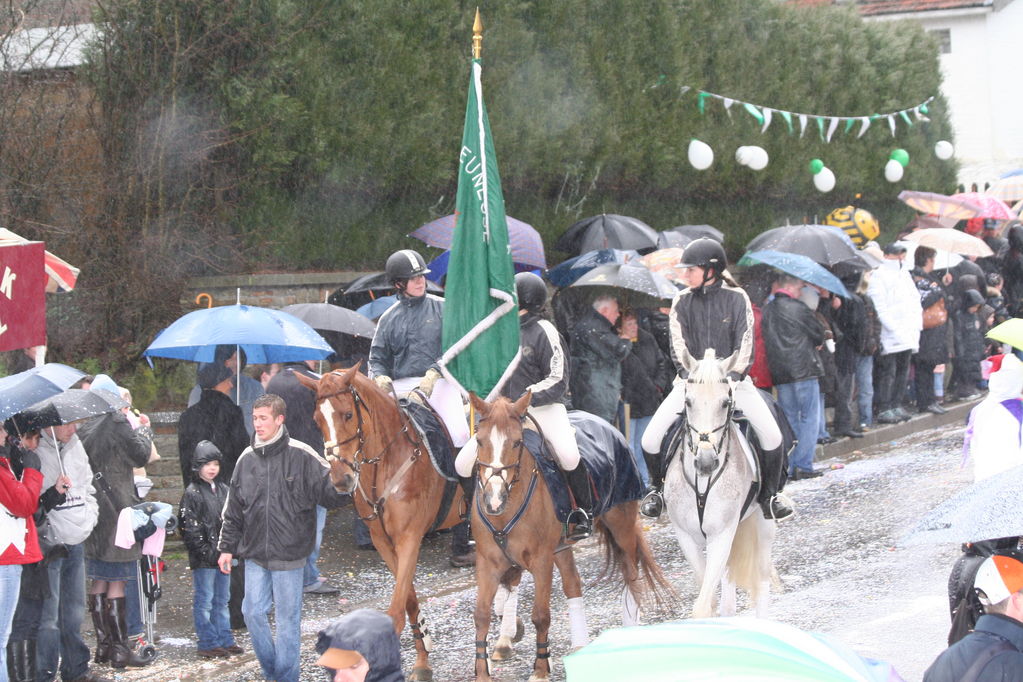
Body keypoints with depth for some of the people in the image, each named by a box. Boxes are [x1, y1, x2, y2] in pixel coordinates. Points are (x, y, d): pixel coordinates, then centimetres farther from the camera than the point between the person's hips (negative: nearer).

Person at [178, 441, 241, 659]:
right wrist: (206, 551, -16)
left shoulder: (223, 490, 11)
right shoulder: (192, 493, -10)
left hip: (223, 555, 7)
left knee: (222, 600, 15)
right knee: (204, 601, 1)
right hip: (204, 559, -7)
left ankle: (225, 640, 23)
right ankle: (208, 643, 6)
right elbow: (189, 527, -13)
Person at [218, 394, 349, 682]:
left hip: (289, 554, -4)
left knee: (287, 618, 4)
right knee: (253, 613, 7)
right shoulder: (247, 459, 5)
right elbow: (233, 510, 12)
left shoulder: (301, 456, -9)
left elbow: (330, 494, -9)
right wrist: (227, 547, 12)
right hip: (255, 553, 4)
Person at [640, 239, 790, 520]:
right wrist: (688, 371, -22)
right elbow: (679, 343, -5)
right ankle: (657, 488, 17)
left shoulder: (737, 298, -1)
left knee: (772, 435, -18)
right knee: (650, 438, -11)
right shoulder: (682, 301, 3)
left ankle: (769, 495, 4)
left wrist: (735, 373, -23)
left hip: (732, 378, -1)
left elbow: (745, 342, -8)